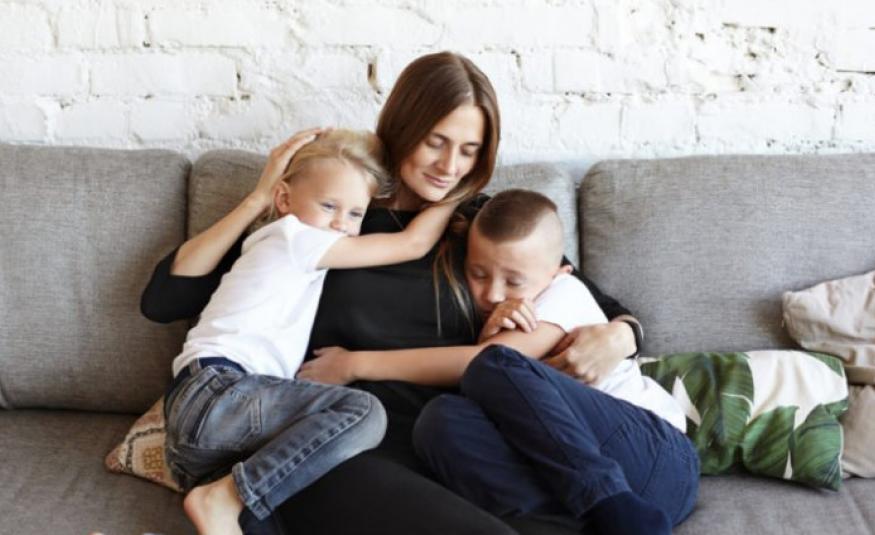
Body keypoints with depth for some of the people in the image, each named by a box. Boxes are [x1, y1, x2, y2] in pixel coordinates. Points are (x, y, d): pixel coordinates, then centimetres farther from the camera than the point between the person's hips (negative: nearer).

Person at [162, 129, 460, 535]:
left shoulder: (293, 251, 29)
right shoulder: (295, 236, 2)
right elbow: (414, 243, 3)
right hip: (219, 391, -10)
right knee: (364, 412, -24)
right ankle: (223, 501, -24)